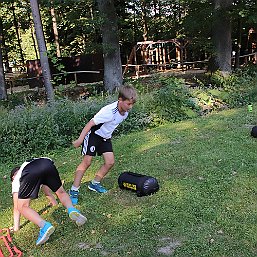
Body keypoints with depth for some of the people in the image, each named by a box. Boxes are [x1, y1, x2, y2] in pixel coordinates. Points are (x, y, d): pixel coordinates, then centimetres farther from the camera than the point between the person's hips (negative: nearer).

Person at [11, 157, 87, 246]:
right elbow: (45, 188, 62)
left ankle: (45, 226, -17)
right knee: (61, 192, 28)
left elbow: (16, 207, 33)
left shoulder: (16, 180, 37)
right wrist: (54, 202, 79)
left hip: (30, 172, -4)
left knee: (22, 207, 6)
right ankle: (72, 210, 0)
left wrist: (16, 227, 42)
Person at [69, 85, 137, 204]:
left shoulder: (125, 112, -7)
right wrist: (80, 139, -29)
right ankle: (74, 190, 0)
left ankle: (95, 183, 18)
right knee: (87, 162, -10)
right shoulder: (109, 112, -33)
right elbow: (91, 123, -29)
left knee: (110, 162, 0)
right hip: (93, 135, -7)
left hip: (105, 137, 8)